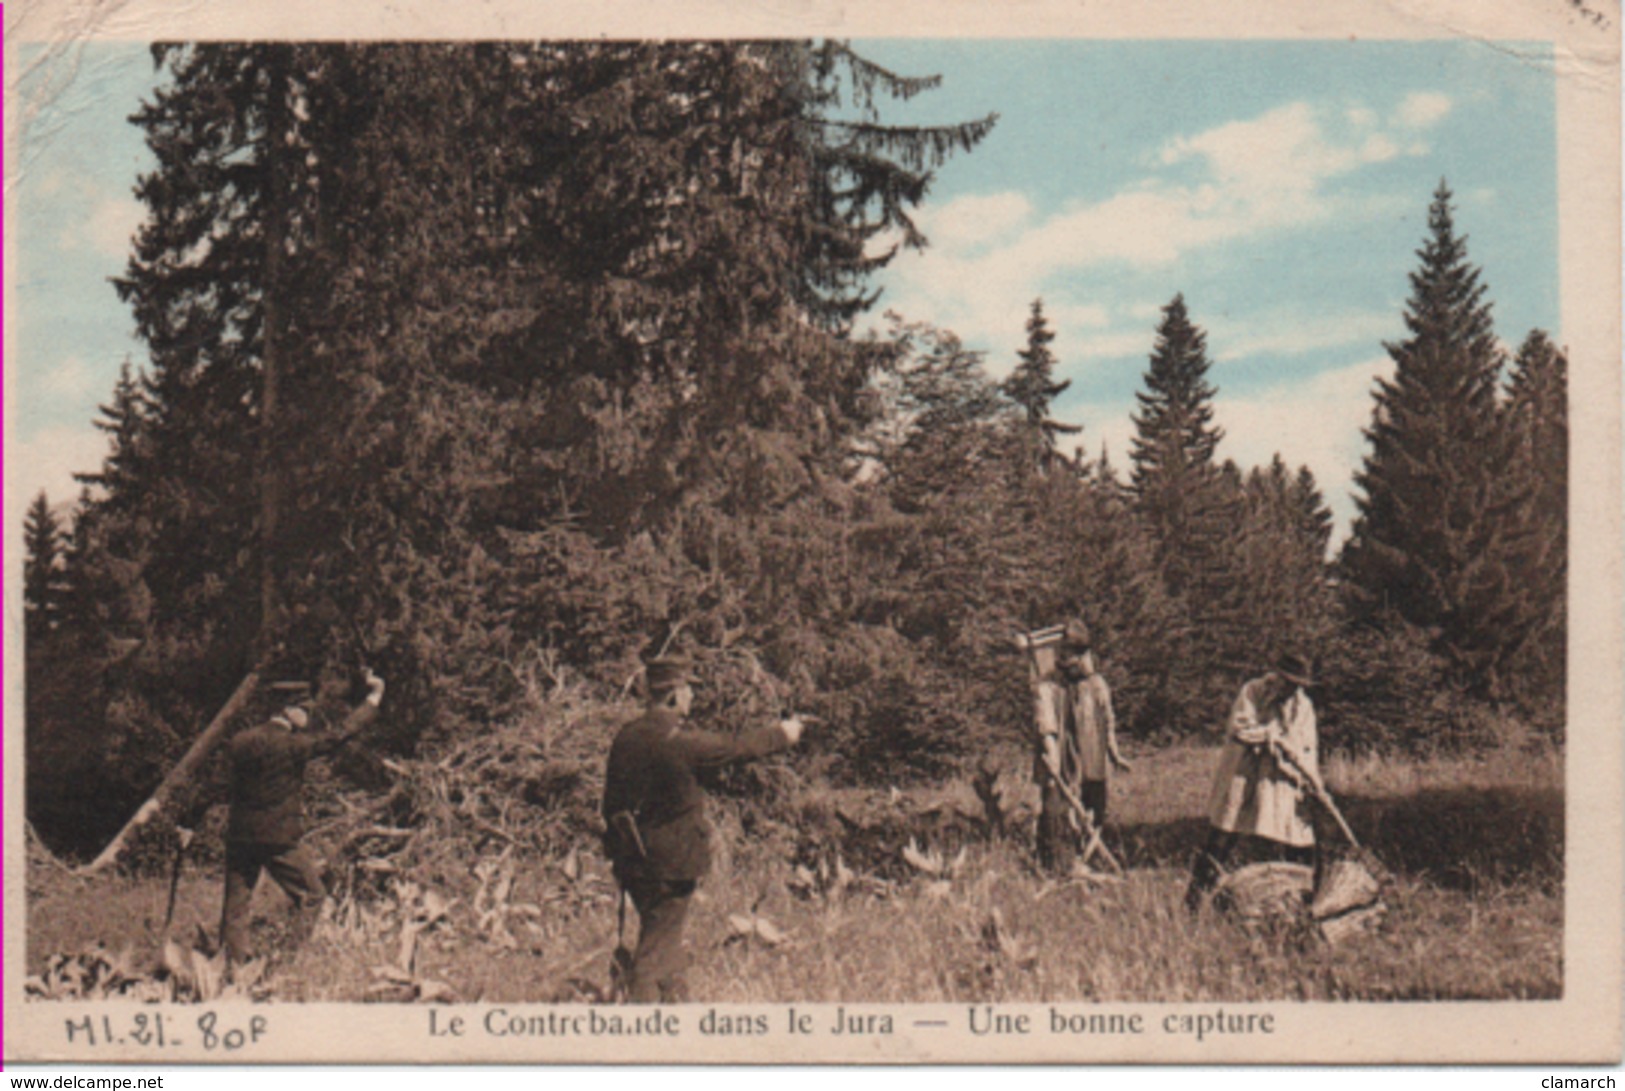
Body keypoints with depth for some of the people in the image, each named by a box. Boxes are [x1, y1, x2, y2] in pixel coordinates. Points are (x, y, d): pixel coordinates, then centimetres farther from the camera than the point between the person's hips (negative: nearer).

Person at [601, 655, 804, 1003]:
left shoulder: (625, 738, 2)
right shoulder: (683, 742, -18)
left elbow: (611, 801, 8)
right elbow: (737, 747, -3)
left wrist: (618, 852, 19)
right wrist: (781, 734, 15)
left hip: (630, 857, 7)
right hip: (671, 859, -7)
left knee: (662, 934, 22)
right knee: (659, 941, 1)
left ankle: (675, 999, 34)